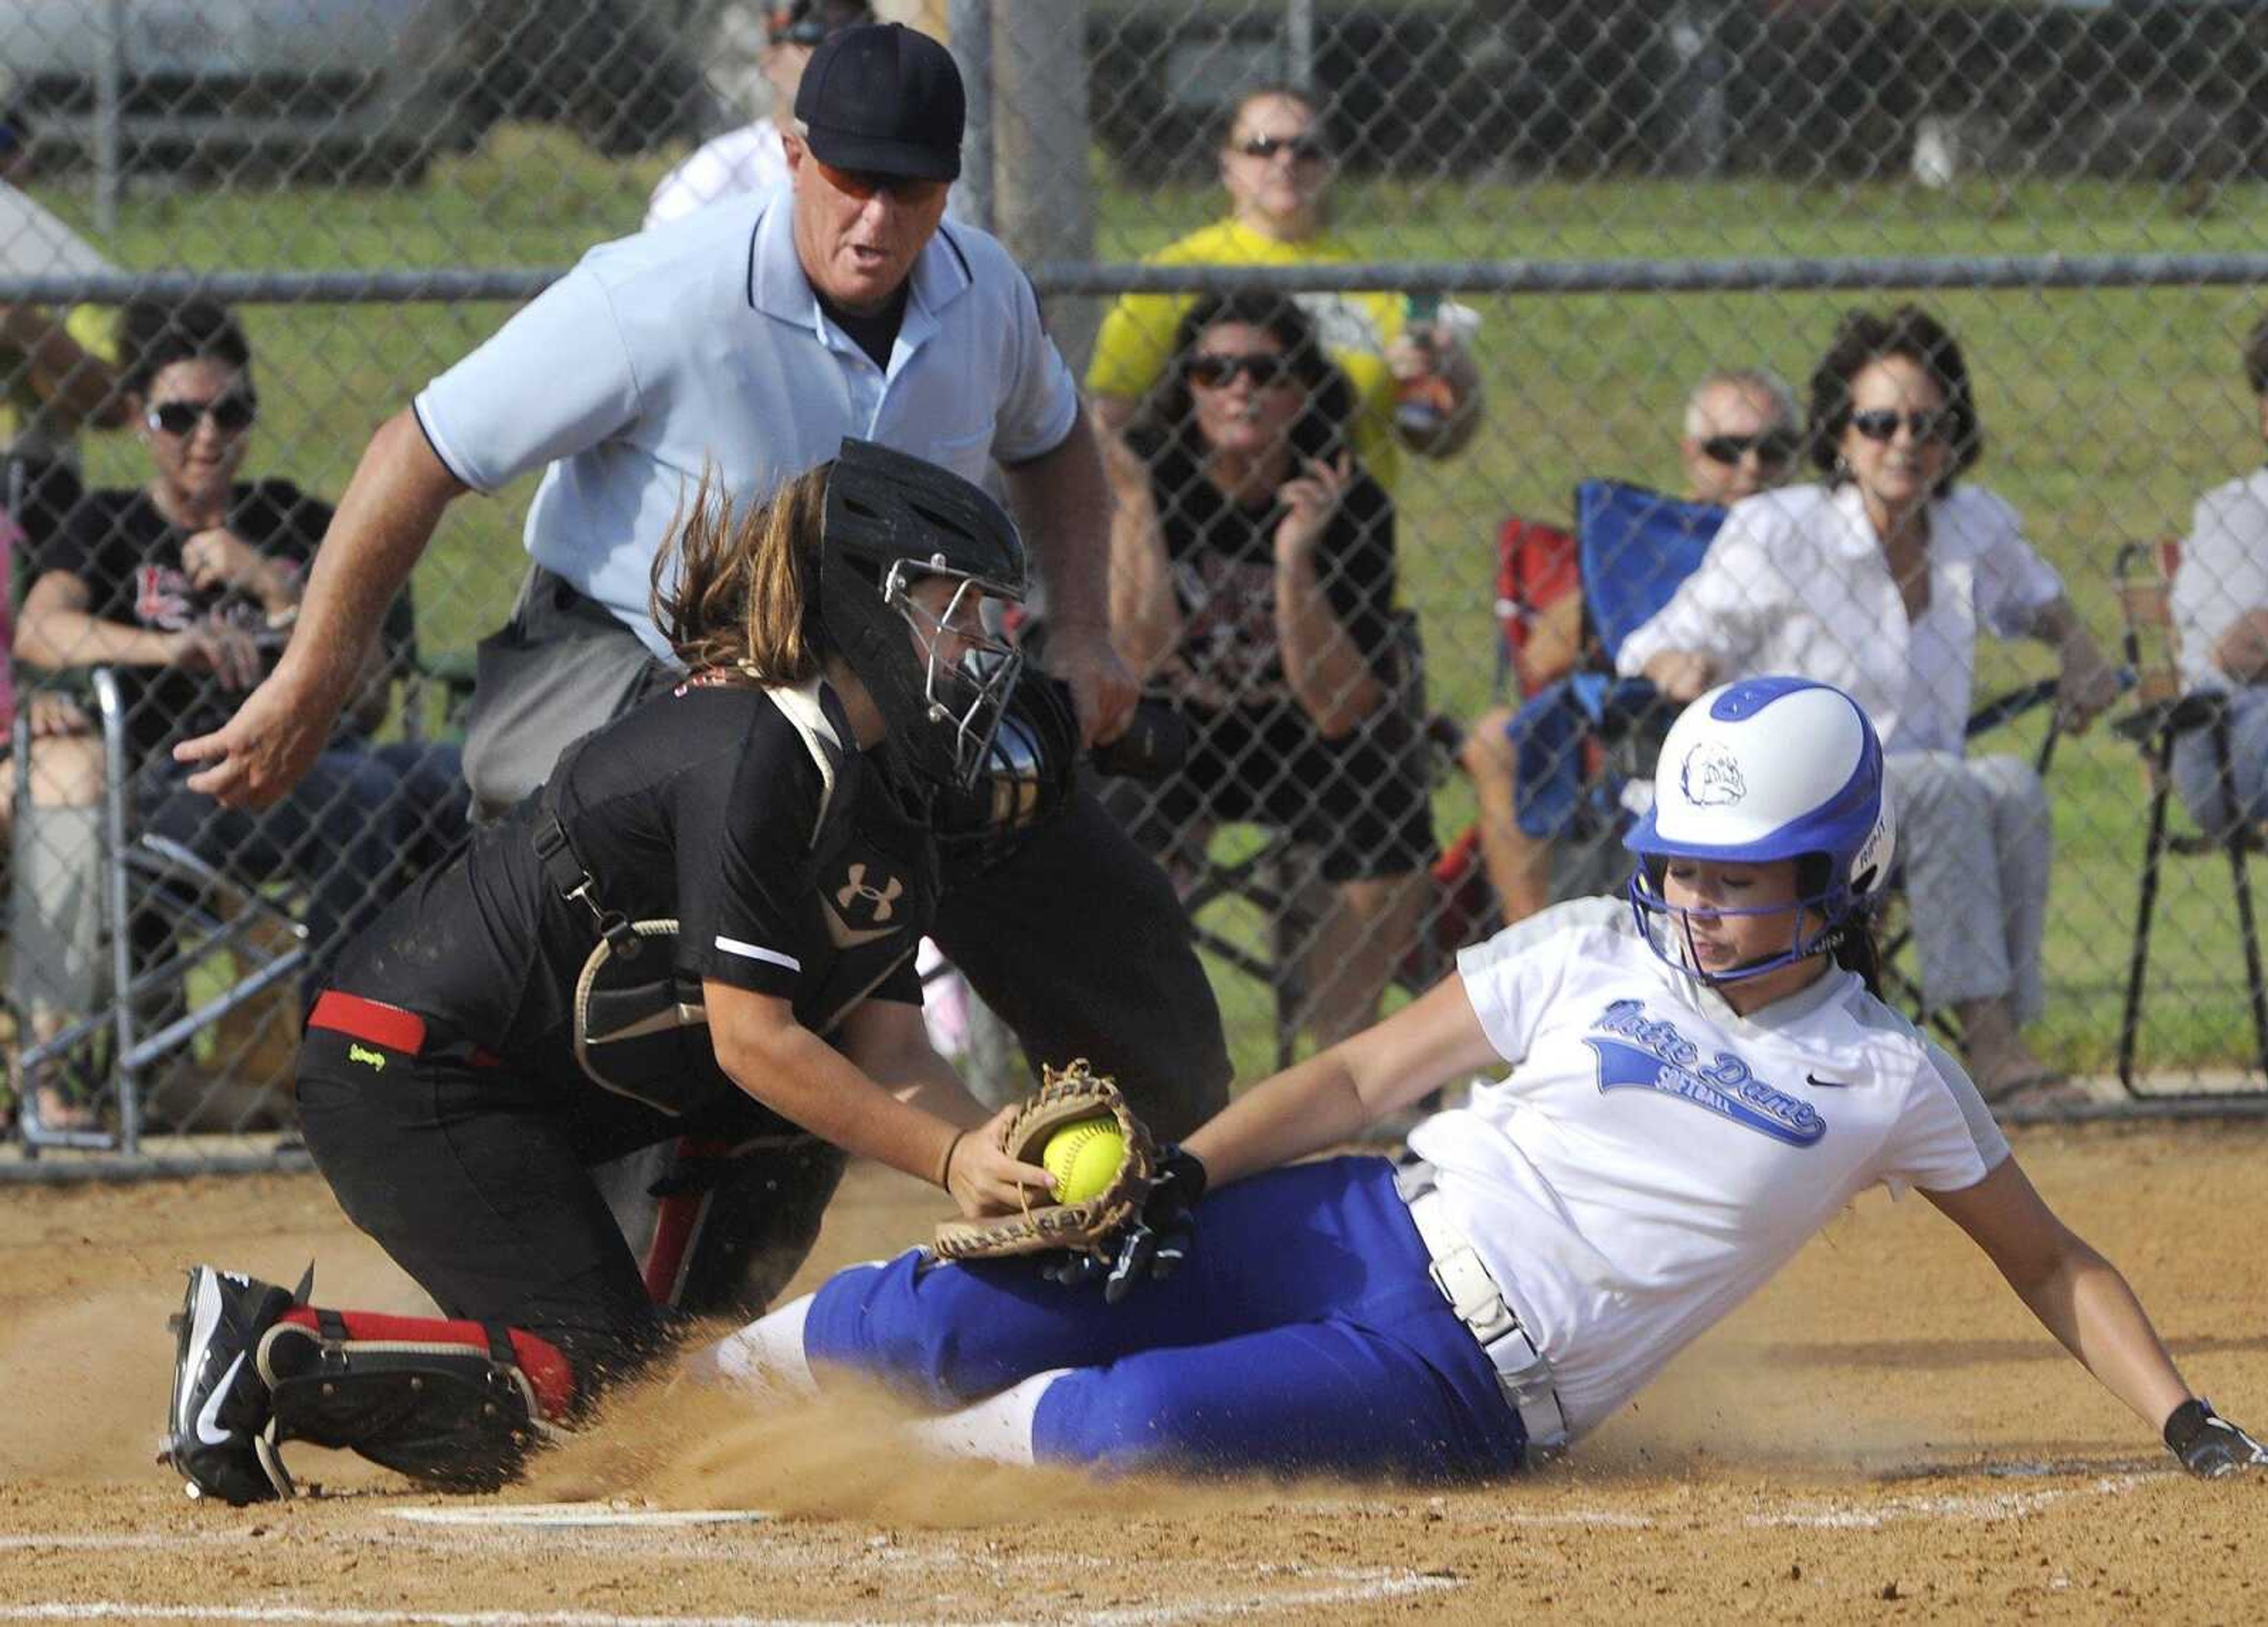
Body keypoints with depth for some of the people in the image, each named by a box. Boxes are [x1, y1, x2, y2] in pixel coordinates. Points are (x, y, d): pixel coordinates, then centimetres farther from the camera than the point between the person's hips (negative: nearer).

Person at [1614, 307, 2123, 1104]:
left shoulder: (1978, 529, 7)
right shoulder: (1776, 533, -6)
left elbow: (2031, 596, 31)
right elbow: (1650, 650, -4)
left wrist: (2078, 650, 10)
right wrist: (1684, 669, -28)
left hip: (1930, 799, 5)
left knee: (2014, 787, -28)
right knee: (1943, 785, -33)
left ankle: (2004, 1030, -32)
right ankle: (1988, 1039, -40)